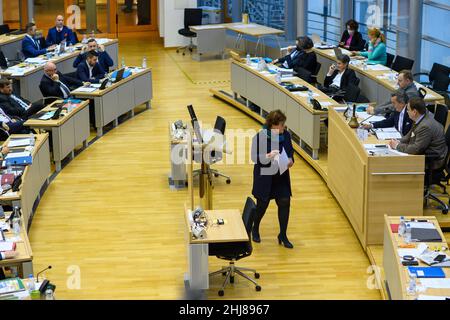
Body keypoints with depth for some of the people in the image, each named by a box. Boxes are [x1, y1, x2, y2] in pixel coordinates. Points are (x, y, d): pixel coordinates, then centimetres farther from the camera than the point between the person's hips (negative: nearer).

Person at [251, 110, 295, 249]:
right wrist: (268, 156, -33)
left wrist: (290, 160, -10)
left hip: (281, 177, 4)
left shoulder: (286, 135, -3)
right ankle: (255, 229, 37)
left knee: (285, 203, -1)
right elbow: (255, 157, -16)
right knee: (262, 204, 8)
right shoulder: (260, 137, -16)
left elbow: (290, 151, 11)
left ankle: (283, 235, 15)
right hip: (264, 177, -4)